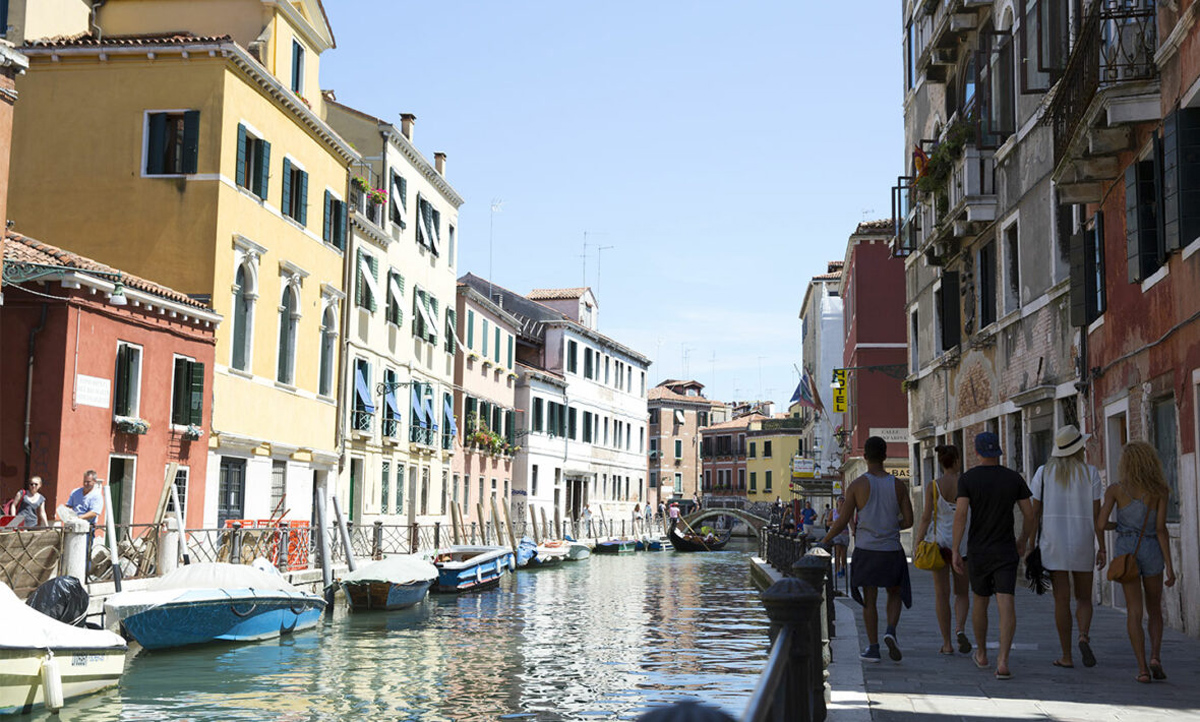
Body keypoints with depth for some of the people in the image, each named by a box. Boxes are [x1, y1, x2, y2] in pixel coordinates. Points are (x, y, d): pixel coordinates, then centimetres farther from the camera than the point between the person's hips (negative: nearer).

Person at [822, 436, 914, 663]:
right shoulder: (898, 485, -1)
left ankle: (873, 648, 8)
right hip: (892, 550, 1)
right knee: (895, 593, 19)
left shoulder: (857, 485, -7)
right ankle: (891, 632, -4)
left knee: (869, 600, 8)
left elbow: (842, 522, -8)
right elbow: (908, 521, 0)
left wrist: (824, 541, 7)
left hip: (865, 550, -1)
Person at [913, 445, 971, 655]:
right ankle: (960, 629, -11)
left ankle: (947, 644, 7)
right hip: (962, 542, 0)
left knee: (941, 594, 6)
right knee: (962, 593, 14)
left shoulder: (933, 486, -5)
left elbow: (926, 517, -8)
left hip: (940, 541, 0)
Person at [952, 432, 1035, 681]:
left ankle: (982, 655, 34)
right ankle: (1003, 661, -23)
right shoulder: (1014, 478, 0)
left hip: (978, 551, 1)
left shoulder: (967, 478, -5)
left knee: (980, 601, 19)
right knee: (1006, 606, -8)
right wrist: (1023, 541, 19)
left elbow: (960, 514, -15)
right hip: (1006, 552, 0)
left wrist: (955, 551, -12)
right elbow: (1029, 514, 2)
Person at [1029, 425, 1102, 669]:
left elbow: (1035, 511, 0)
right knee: (1084, 597, 14)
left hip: (1053, 542, 0)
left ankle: (1066, 656, 4)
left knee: (1062, 600, 4)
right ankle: (1084, 636, -14)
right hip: (1082, 542, 0)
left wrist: (1033, 545, 5)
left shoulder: (1044, 472, 1)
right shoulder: (1090, 472, -1)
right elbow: (1096, 513, -3)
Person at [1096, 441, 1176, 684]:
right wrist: (1169, 566, -5)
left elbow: (1100, 524, -6)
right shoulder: (1159, 490, -2)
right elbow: (1161, 529, -7)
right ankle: (1155, 656, -5)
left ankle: (1143, 668, -6)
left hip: (1125, 548, 0)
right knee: (1155, 610, 16)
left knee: (1134, 610, 2)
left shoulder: (1115, 490, -1)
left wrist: (1102, 549, 15)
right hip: (1151, 549, 0)